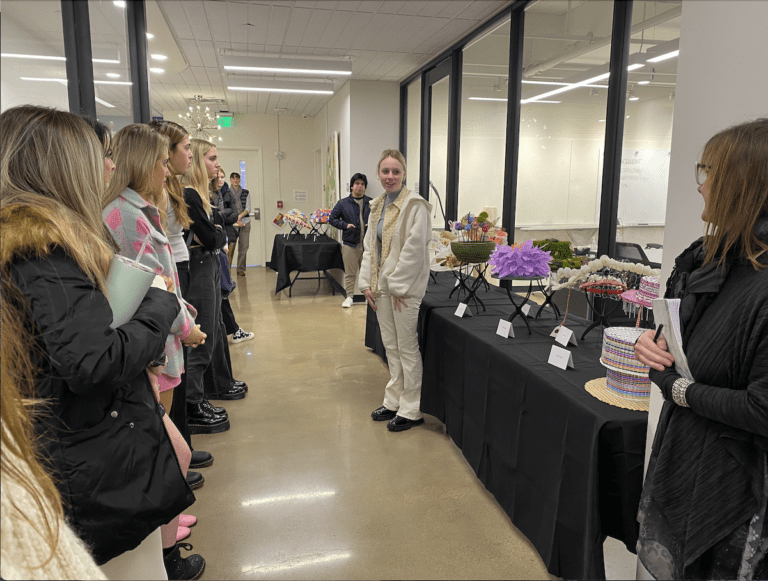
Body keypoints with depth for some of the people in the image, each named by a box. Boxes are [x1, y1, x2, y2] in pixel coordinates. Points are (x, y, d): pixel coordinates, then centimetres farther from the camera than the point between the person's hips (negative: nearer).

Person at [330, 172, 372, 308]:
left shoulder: (371, 203, 7)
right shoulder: (343, 203, 4)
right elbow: (332, 219, 7)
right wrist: (345, 225, -7)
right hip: (350, 243, -1)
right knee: (350, 273, 4)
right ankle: (349, 296, 14)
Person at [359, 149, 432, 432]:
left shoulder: (415, 205, -12)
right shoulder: (377, 205, 12)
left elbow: (414, 249, -17)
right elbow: (370, 246, 14)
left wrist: (397, 286, -16)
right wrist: (367, 282, 6)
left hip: (404, 288, -7)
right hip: (381, 286, 8)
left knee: (407, 348, 2)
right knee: (390, 346, 16)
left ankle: (410, 410, 15)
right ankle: (394, 401, 30)